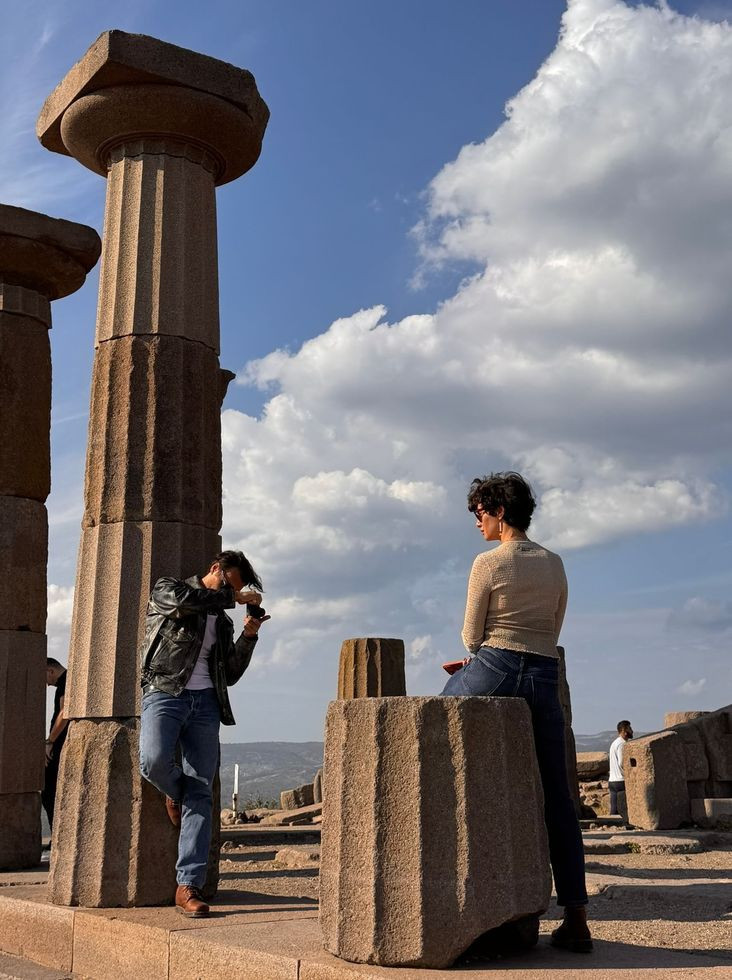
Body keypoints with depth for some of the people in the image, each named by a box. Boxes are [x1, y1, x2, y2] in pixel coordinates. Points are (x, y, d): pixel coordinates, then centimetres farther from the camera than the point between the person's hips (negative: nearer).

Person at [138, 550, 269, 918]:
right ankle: (176, 792, 6)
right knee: (154, 760, -30)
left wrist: (249, 635, 8)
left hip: (205, 702, 4)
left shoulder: (222, 623, 23)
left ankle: (189, 885, -5)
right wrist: (233, 596, -8)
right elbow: (184, 599, -17)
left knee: (201, 793, -5)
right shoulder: (165, 590, 8)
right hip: (164, 692, -4)